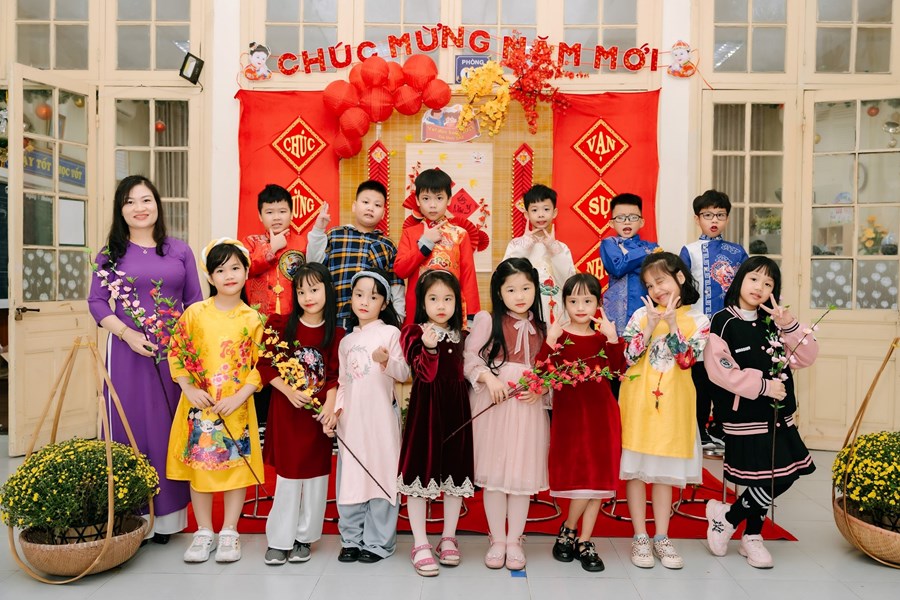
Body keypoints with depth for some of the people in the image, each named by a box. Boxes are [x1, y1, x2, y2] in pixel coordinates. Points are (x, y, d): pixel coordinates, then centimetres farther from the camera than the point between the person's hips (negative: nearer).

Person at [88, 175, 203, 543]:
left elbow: (195, 301, 9)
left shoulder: (180, 251, 10)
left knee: (171, 428, 4)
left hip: (174, 353, 1)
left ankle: (168, 515, 14)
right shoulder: (110, 254, 7)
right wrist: (127, 333, -12)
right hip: (129, 353, -1)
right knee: (131, 426, 1)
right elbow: (96, 302, 2)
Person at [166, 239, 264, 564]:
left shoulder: (252, 319, -1)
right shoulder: (195, 313, 1)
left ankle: (229, 532, 20)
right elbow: (176, 353, 2)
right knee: (198, 465, 8)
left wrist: (239, 397, -12)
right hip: (199, 406, 1)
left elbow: (261, 365, -2)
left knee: (237, 465, 5)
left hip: (237, 408, -1)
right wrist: (190, 390, -9)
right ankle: (203, 532, 23)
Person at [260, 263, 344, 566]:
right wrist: (289, 391, -14)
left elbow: (335, 376, -3)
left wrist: (330, 406, -17)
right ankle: (279, 540, 17)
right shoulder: (284, 326, 0)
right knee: (288, 474, 4)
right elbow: (266, 364, -2)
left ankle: (304, 537, 23)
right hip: (286, 412, 0)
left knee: (315, 474, 8)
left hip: (317, 413, 1)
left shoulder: (336, 333, -1)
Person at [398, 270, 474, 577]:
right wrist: (429, 348, -32)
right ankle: (420, 545, 14)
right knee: (420, 470, 1)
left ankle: (449, 539, 28)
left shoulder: (462, 336, 10)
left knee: (455, 472, 11)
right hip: (425, 407, -4)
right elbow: (425, 374, -17)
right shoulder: (413, 332, -4)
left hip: (457, 408, 4)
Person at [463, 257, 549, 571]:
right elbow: (469, 358, -5)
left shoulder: (540, 328, 9)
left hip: (528, 407, 3)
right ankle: (497, 540, 22)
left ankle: (515, 540, 23)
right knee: (494, 474, 5)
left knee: (523, 474, 6)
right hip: (492, 405, -2)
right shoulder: (487, 320, -1)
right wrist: (488, 377, -20)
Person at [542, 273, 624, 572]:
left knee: (598, 479, 6)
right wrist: (550, 343, -25)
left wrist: (612, 338, -14)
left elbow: (618, 370, -5)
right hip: (568, 412, -3)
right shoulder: (558, 335, -2)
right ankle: (568, 531, 22)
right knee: (581, 478, -4)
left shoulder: (602, 338, 8)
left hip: (601, 413, 4)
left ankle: (584, 542, 20)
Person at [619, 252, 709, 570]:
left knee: (665, 471, 9)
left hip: (673, 405, 0)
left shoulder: (698, 321, 2)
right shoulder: (641, 314, 2)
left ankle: (662, 538, 22)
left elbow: (686, 360, -9)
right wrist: (652, 324, -14)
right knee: (636, 469, 5)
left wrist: (672, 323, -16)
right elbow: (627, 357, -6)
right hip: (638, 402, 0)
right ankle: (640, 538, 17)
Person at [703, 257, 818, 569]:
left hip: (778, 415, 7)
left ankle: (752, 537, 28)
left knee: (782, 478, 8)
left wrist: (789, 324, -10)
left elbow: (806, 357, 4)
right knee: (774, 480, -7)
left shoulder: (773, 322, 11)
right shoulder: (723, 322, -8)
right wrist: (763, 385, -17)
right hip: (745, 417, -7)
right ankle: (725, 518, 17)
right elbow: (720, 370, -17)